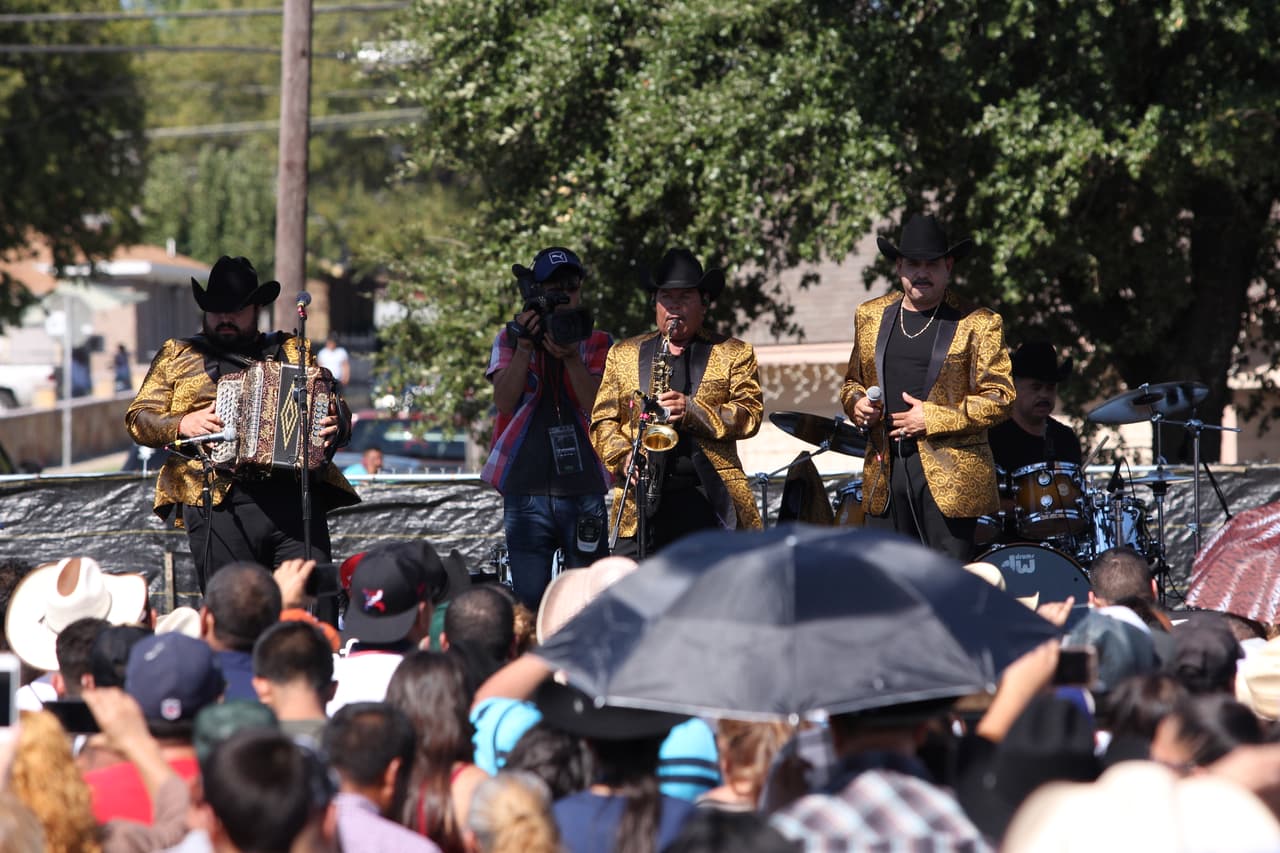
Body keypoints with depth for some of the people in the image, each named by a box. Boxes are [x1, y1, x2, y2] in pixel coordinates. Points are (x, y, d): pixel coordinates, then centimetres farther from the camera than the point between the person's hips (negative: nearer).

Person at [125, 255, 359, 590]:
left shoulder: (292, 352, 20)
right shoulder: (178, 356, 16)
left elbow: (336, 409, 22)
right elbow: (139, 418, 12)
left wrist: (336, 426, -2)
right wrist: (183, 425, -7)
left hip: (294, 496, 1)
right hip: (219, 502, -1)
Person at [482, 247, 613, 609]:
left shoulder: (597, 345, 10)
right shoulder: (509, 341, 10)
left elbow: (598, 406, -5)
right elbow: (504, 401, -4)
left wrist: (570, 358, -19)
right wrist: (524, 347, -15)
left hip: (584, 488, 0)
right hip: (525, 490, 0)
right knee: (529, 601, -2)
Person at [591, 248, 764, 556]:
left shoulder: (734, 354, 12)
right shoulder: (622, 355, 19)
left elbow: (750, 415, 1)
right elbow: (602, 421, 14)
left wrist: (692, 411, -13)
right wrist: (623, 457, -6)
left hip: (710, 500, -1)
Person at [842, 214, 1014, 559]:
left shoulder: (977, 324, -2)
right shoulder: (870, 316, 14)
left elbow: (999, 398, -6)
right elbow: (852, 381, 25)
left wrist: (932, 419, -13)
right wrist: (856, 403, 1)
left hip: (950, 477, -4)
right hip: (885, 470, 4)